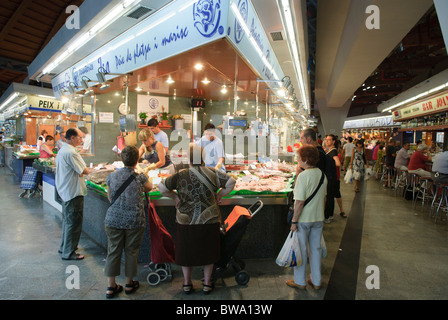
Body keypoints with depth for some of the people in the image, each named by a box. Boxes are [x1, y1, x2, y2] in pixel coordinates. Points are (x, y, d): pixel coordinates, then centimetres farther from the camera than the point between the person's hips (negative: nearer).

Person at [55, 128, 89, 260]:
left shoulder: (62, 150, 12)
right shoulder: (71, 153, -22)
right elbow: (85, 171, -21)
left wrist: (78, 171, 3)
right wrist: (84, 169, -1)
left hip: (65, 191, 11)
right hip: (73, 193, -11)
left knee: (67, 221, 22)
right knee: (73, 223, 1)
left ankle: (64, 247, 36)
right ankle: (68, 253, 12)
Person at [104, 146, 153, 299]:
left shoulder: (112, 176, -2)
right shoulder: (140, 178, -9)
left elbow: (110, 198, 10)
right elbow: (149, 188, 13)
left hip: (113, 219, 2)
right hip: (134, 221, -2)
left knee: (113, 251, 13)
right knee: (131, 251, 14)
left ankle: (111, 286, 23)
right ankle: (129, 283, 30)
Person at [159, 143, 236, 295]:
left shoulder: (180, 175, -10)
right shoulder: (212, 173, -7)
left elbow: (162, 188, -10)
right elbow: (231, 182, -10)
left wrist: (175, 196, 5)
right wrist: (220, 195, 2)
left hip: (186, 221, 0)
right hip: (209, 220, 1)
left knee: (186, 250, 18)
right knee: (208, 250, 18)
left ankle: (187, 283, 32)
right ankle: (207, 283, 29)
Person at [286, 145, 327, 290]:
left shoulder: (303, 176, -21)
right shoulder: (322, 174, 2)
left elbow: (299, 202, -22)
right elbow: (324, 197, 11)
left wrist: (294, 221, -15)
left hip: (304, 219, -7)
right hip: (318, 218, 7)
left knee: (301, 250, 8)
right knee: (316, 248, 17)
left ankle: (299, 281, 24)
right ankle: (316, 281, 30)